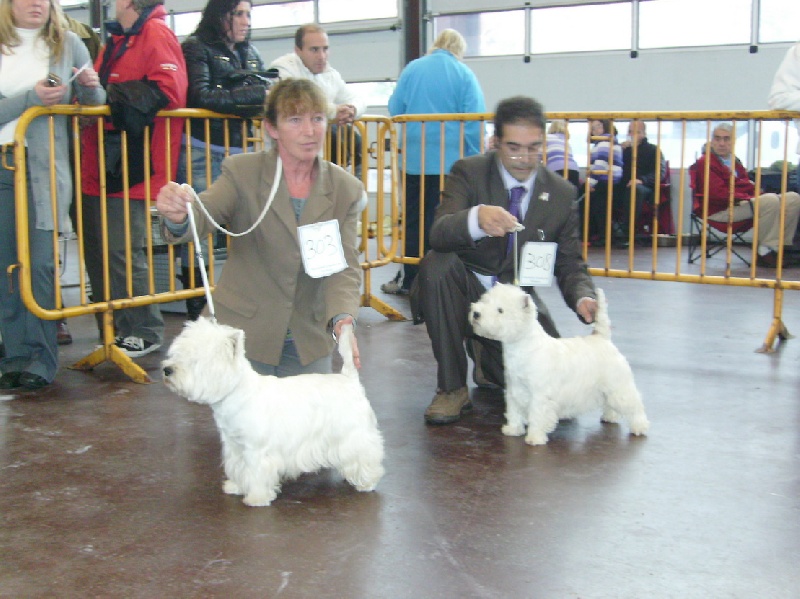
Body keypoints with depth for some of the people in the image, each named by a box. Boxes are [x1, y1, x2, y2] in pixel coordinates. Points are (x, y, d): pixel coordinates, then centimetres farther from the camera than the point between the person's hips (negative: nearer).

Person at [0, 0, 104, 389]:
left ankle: (41, 358, -2)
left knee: (41, 262, -7)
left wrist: (91, 87, -4)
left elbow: (94, 105, 17)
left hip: (46, 164, -1)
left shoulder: (68, 44, 10)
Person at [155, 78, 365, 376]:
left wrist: (342, 319, -28)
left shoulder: (346, 190, -2)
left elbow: (345, 267, -8)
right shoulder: (242, 172, -8)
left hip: (309, 342, 3)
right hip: (244, 335, -2)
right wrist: (177, 217, -49)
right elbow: (204, 213, -24)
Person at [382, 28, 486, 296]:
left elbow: (394, 110, 8)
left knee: (414, 220, 8)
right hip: (451, 160, -2)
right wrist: (475, 160, 0)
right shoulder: (464, 75, -1)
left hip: (414, 158, 2)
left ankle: (409, 279, 12)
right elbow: (474, 122, -6)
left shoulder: (412, 69, 6)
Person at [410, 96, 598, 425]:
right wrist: (476, 219, -48)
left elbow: (570, 264, 3)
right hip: (465, 290, -2)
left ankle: (487, 360, 20)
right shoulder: (468, 172, -10)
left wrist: (583, 298, -20)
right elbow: (438, 234, -25)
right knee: (435, 263, -35)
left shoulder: (561, 193, 0)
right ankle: (452, 388, -20)